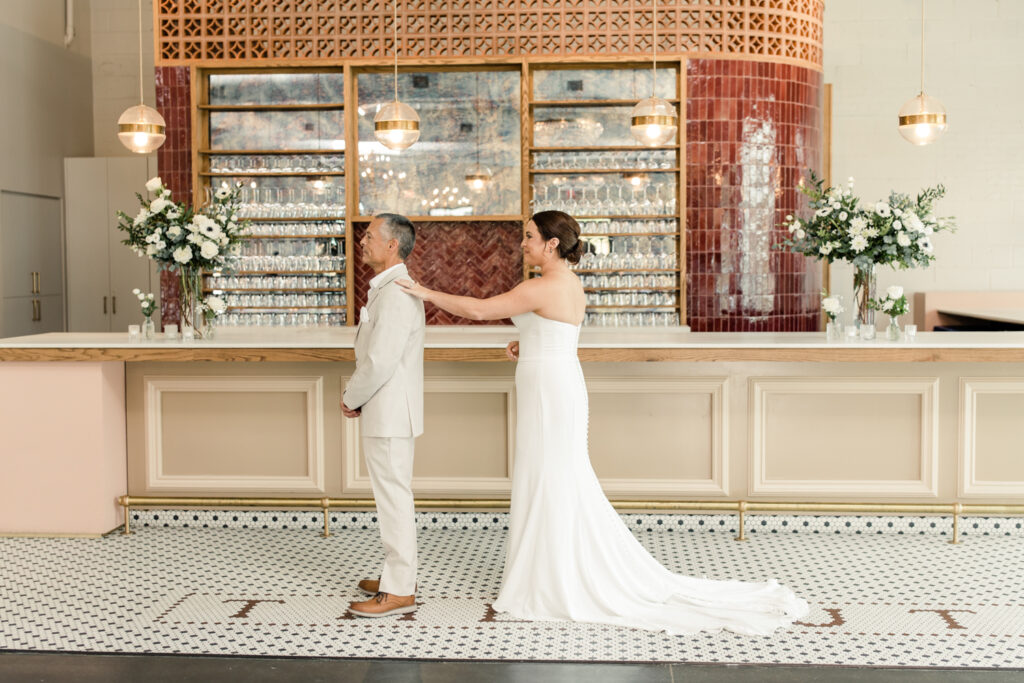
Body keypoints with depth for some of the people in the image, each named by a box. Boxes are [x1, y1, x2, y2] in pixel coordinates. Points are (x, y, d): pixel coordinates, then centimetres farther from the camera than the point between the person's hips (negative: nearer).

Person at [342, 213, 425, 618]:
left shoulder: (397, 294, -20)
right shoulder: (388, 289, 15)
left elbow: (380, 362, -24)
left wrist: (351, 399, -10)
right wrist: (358, 397, 9)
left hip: (389, 414, -11)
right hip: (384, 411, 11)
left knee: (393, 498, -4)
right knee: (393, 496, 17)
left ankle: (399, 592, 4)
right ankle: (397, 575, 29)